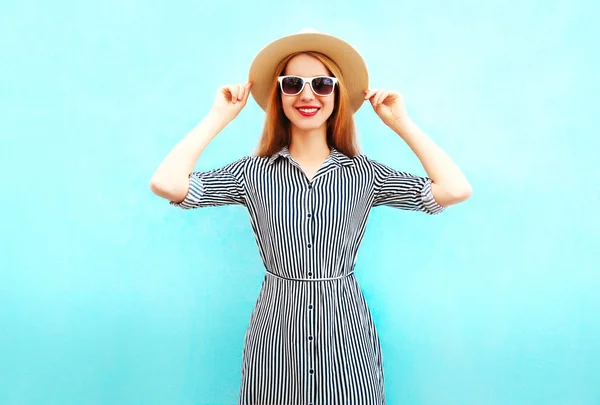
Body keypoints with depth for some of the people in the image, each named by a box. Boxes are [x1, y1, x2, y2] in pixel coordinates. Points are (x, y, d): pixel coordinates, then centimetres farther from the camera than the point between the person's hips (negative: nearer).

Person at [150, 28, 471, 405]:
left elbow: (456, 190, -10)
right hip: (276, 332, 0)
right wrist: (220, 116, -7)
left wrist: (401, 122, -4)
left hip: (346, 332, 1)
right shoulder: (254, 172, -3)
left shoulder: (364, 174, -1)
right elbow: (166, 183, -15)